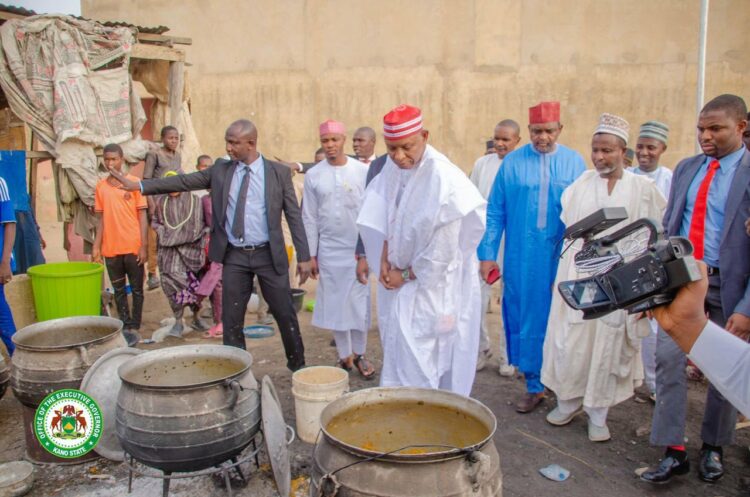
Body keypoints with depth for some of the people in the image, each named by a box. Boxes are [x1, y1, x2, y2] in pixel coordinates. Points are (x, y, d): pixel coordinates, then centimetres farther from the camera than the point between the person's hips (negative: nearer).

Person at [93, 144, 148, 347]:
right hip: (111, 249, 3)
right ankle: (125, 326, 21)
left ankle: (134, 328, 14)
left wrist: (143, 246, -8)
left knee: (136, 289, 6)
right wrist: (96, 246, 5)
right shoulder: (100, 186, 7)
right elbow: (101, 219, 11)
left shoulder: (134, 182, -3)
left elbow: (142, 216, -3)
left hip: (133, 247, -3)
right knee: (119, 290, 11)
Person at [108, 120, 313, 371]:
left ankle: (297, 364, 26)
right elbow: (184, 181, 4)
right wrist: (139, 185, -4)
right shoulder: (220, 170, 5)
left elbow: (294, 215, -3)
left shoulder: (279, 172, -2)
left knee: (285, 314, 6)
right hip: (234, 257, 3)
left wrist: (303, 257, -6)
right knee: (231, 319, 7)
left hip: (268, 255, -2)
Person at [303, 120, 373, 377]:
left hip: (357, 248, -1)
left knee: (359, 303, 3)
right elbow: (309, 218, 4)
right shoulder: (313, 175, 2)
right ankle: (344, 356, 21)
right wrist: (310, 254, 2)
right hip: (328, 250, 1)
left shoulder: (362, 171, -2)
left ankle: (359, 354, 19)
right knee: (335, 304, 7)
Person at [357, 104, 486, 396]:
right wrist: (385, 259, 1)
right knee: (399, 349, 17)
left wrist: (405, 275, -9)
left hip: (432, 284, -7)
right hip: (405, 284, 7)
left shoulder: (442, 179, -25)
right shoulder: (393, 167, -2)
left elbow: (443, 252, -21)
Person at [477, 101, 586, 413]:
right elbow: (495, 212, 3)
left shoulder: (574, 163, 3)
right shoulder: (512, 162, 2)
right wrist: (487, 254, -1)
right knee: (524, 319, 6)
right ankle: (534, 385, 21)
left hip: (561, 258, 0)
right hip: (520, 258, 0)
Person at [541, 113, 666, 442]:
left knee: (608, 344, 5)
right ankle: (568, 402, 25)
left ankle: (598, 413, 19)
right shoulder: (581, 184, 5)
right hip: (578, 275, 2)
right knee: (571, 340, 5)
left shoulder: (642, 188, 0)